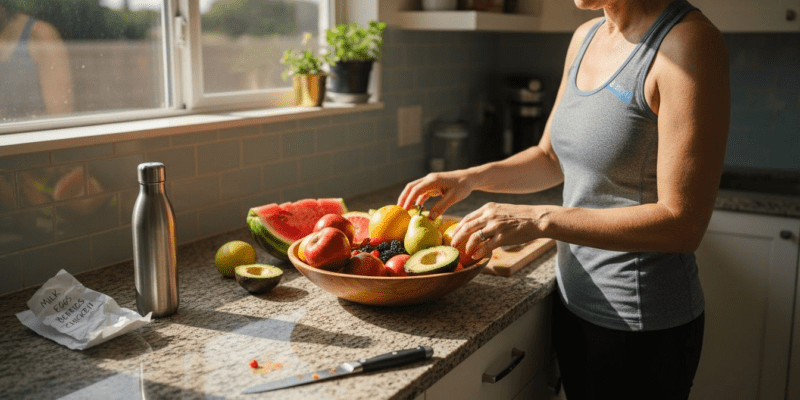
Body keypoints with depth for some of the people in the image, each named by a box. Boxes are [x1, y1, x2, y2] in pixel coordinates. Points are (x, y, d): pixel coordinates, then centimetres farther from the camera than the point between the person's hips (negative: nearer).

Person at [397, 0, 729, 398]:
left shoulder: (687, 41, -20)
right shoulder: (586, 37, 4)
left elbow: (682, 223, -23)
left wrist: (539, 220, -26)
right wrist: (472, 178, -1)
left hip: (641, 324, -7)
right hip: (573, 300, 7)